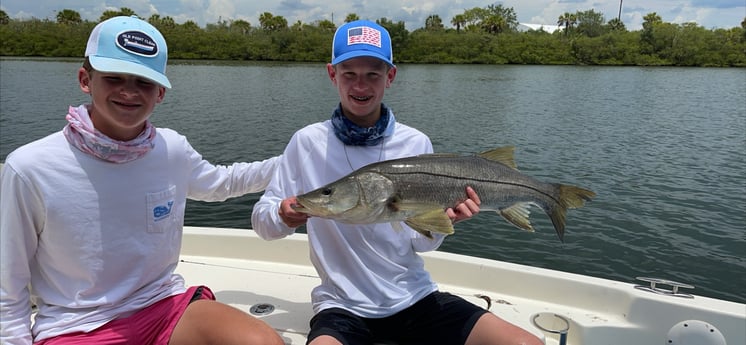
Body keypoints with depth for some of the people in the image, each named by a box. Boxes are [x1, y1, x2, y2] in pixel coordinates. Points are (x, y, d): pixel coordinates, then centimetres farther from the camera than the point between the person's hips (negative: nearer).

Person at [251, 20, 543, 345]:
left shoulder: (417, 144, -2)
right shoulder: (308, 142, -6)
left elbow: (421, 243, 1)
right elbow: (261, 218, -1)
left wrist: (443, 219, -20)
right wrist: (284, 216, -23)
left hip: (414, 297, 3)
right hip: (342, 305, -2)